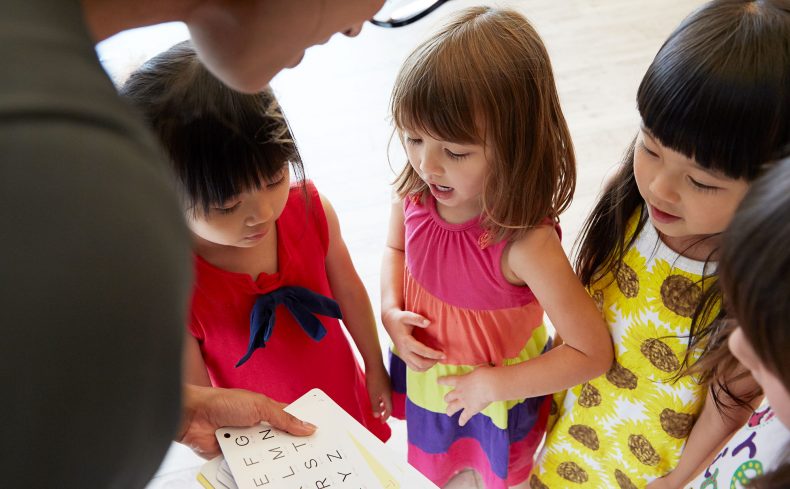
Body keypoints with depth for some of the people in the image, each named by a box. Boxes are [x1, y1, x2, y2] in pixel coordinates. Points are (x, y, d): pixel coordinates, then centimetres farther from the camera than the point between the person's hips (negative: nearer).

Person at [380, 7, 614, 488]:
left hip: (498, 392, -4)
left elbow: (593, 352, -29)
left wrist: (492, 384, -25)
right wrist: (391, 311, -15)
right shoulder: (416, 192, -22)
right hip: (426, 373, 5)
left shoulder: (525, 244, -38)